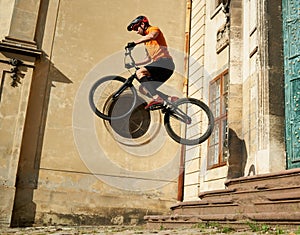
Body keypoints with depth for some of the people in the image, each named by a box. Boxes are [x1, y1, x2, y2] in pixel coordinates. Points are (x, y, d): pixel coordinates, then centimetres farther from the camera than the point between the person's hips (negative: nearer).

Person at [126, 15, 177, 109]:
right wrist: (134, 64, 22)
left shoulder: (154, 29, 3)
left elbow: (151, 36, -24)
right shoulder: (146, 41, 28)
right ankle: (170, 99, -3)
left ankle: (157, 98, -32)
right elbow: (148, 59, 30)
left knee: (140, 72, -24)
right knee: (143, 89, 3)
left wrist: (135, 42, -31)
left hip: (165, 62, -9)